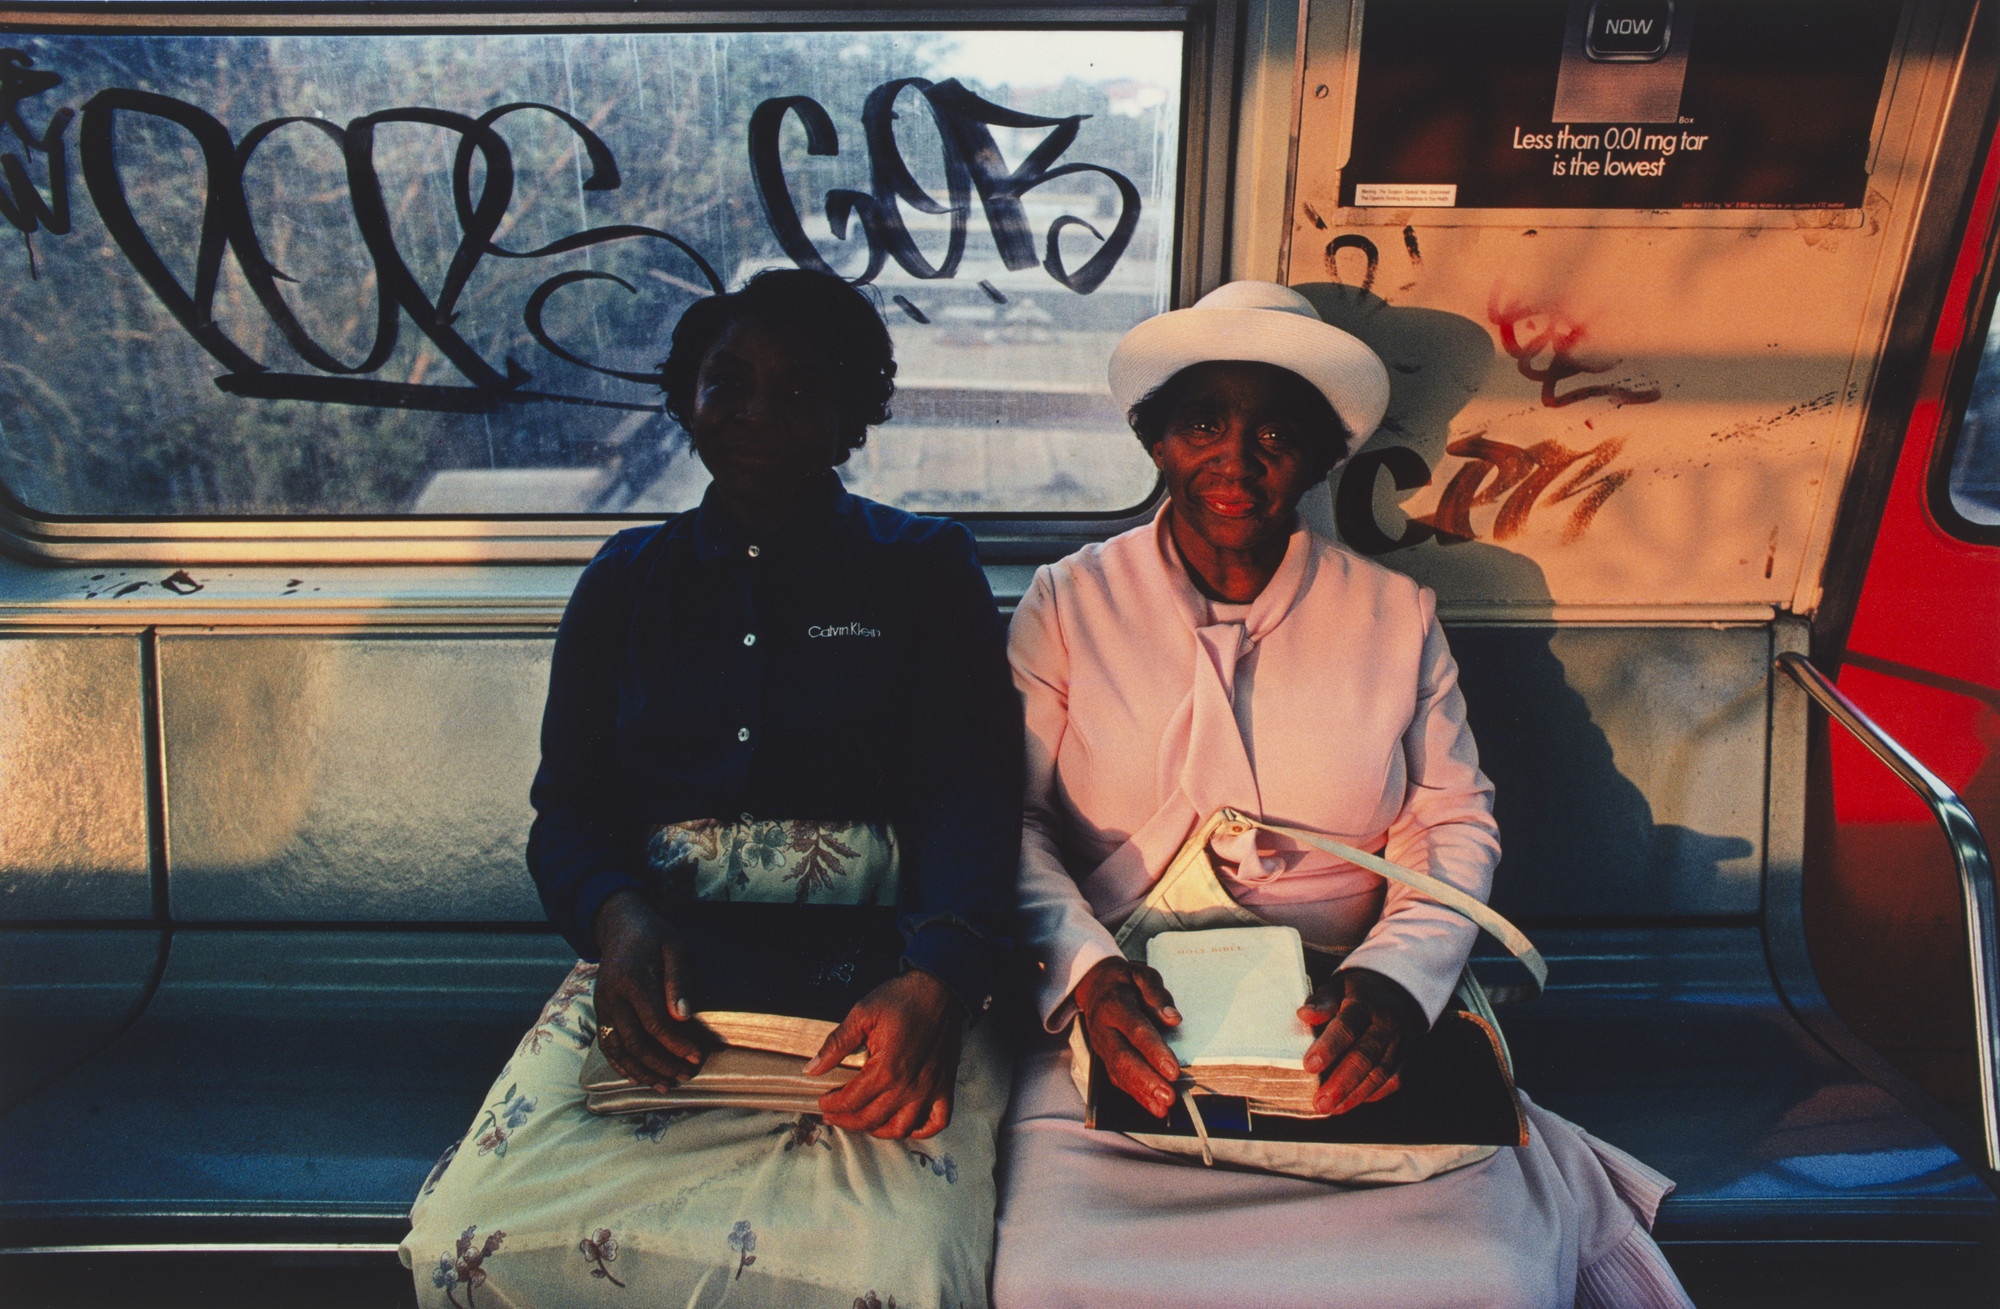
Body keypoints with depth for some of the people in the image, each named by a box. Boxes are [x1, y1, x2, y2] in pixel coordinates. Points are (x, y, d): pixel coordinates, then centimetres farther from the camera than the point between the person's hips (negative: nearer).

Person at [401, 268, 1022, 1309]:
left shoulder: (926, 570, 11)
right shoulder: (624, 582, 19)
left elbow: (970, 794, -2)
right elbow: (568, 811, 12)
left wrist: (938, 981, -22)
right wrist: (618, 918, -12)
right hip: (659, 971, 3)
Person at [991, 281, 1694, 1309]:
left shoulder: (1396, 616, 8)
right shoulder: (1069, 603, 4)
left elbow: (1456, 822, 8)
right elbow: (1010, 821, -1)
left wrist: (1399, 975, -11)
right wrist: (1085, 970, -18)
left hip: (1342, 1031, 1)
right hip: (1124, 1025, 0)